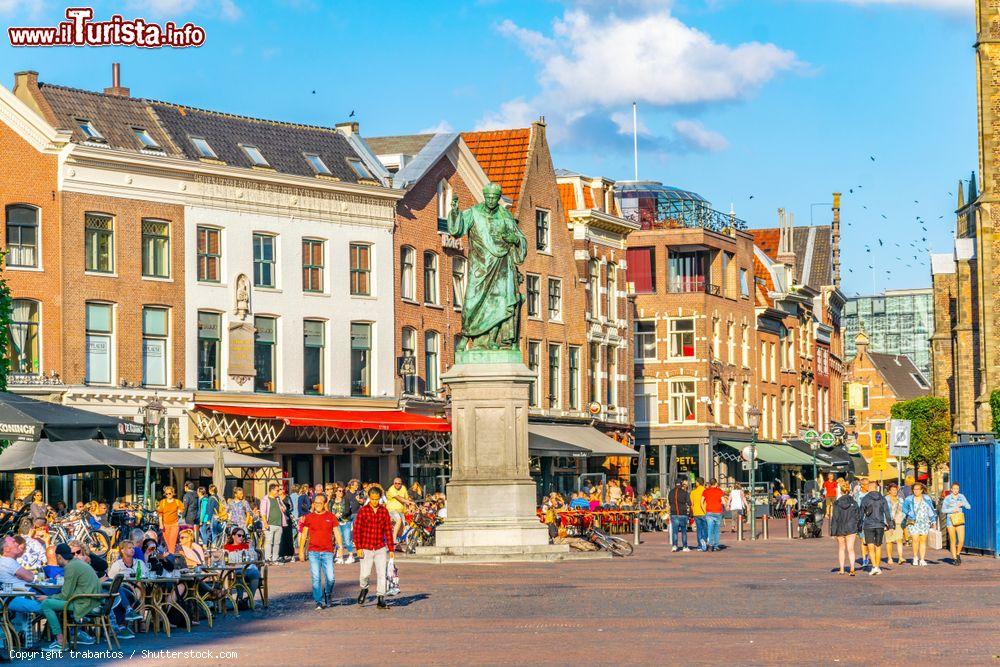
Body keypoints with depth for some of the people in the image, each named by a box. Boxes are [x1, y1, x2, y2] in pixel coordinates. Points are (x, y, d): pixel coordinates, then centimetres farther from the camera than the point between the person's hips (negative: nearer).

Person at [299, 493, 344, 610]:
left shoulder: (331, 517, 5)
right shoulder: (309, 517, 6)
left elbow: (336, 532, 7)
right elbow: (304, 535, 10)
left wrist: (340, 546, -6)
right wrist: (301, 551, 7)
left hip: (327, 552, 0)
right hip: (313, 552, 0)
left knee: (330, 578, -6)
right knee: (316, 578, -4)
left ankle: (328, 594, 23)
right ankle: (319, 602, 2)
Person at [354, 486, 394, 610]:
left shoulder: (384, 511, 3)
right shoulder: (362, 511, -3)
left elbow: (388, 530, 6)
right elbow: (357, 530, -3)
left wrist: (391, 549, 4)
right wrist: (358, 548, -10)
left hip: (381, 549, 2)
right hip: (366, 549, -2)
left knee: (381, 574, -2)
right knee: (365, 574, -4)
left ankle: (381, 600, 5)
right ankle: (364, 589, 28)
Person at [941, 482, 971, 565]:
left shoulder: (961, 497, 5)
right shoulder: (947, 498, -3)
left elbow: (969, 507, 3)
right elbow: (943, 510, -3)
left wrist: (963, 504, -16)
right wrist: (952, 510, -16)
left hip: (960, 521, 2)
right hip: (950, 521, -2)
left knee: (961, 540, -7)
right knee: (953, 541, 0)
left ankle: (958, 554, 20)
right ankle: (955, 559, 11)